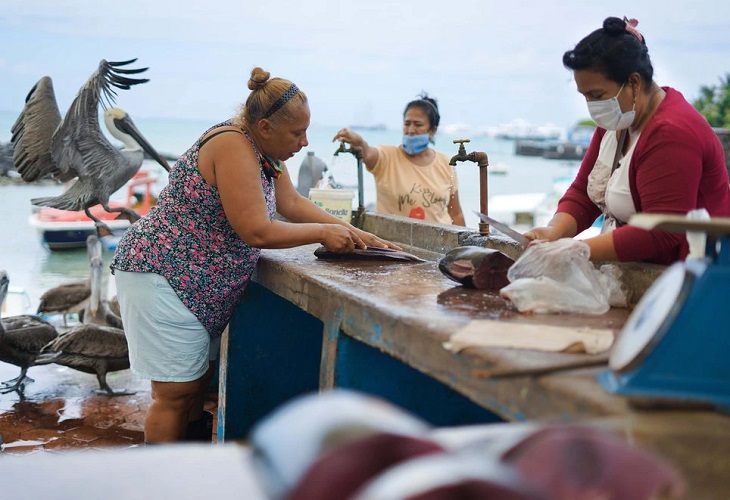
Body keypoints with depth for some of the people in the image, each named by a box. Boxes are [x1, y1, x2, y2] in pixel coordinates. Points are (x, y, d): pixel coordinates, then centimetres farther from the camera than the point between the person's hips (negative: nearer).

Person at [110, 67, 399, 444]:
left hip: (200, 284, 10)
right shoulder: (233, 146, -22)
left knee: (199, 381, 14)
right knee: (176, 394, -3)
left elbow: (292, 203, 13)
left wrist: (352, 233, 6)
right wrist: (323, 233, -12)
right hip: (164, 276, -10)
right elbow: (256, 231, -24)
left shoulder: (261, 147, 6)